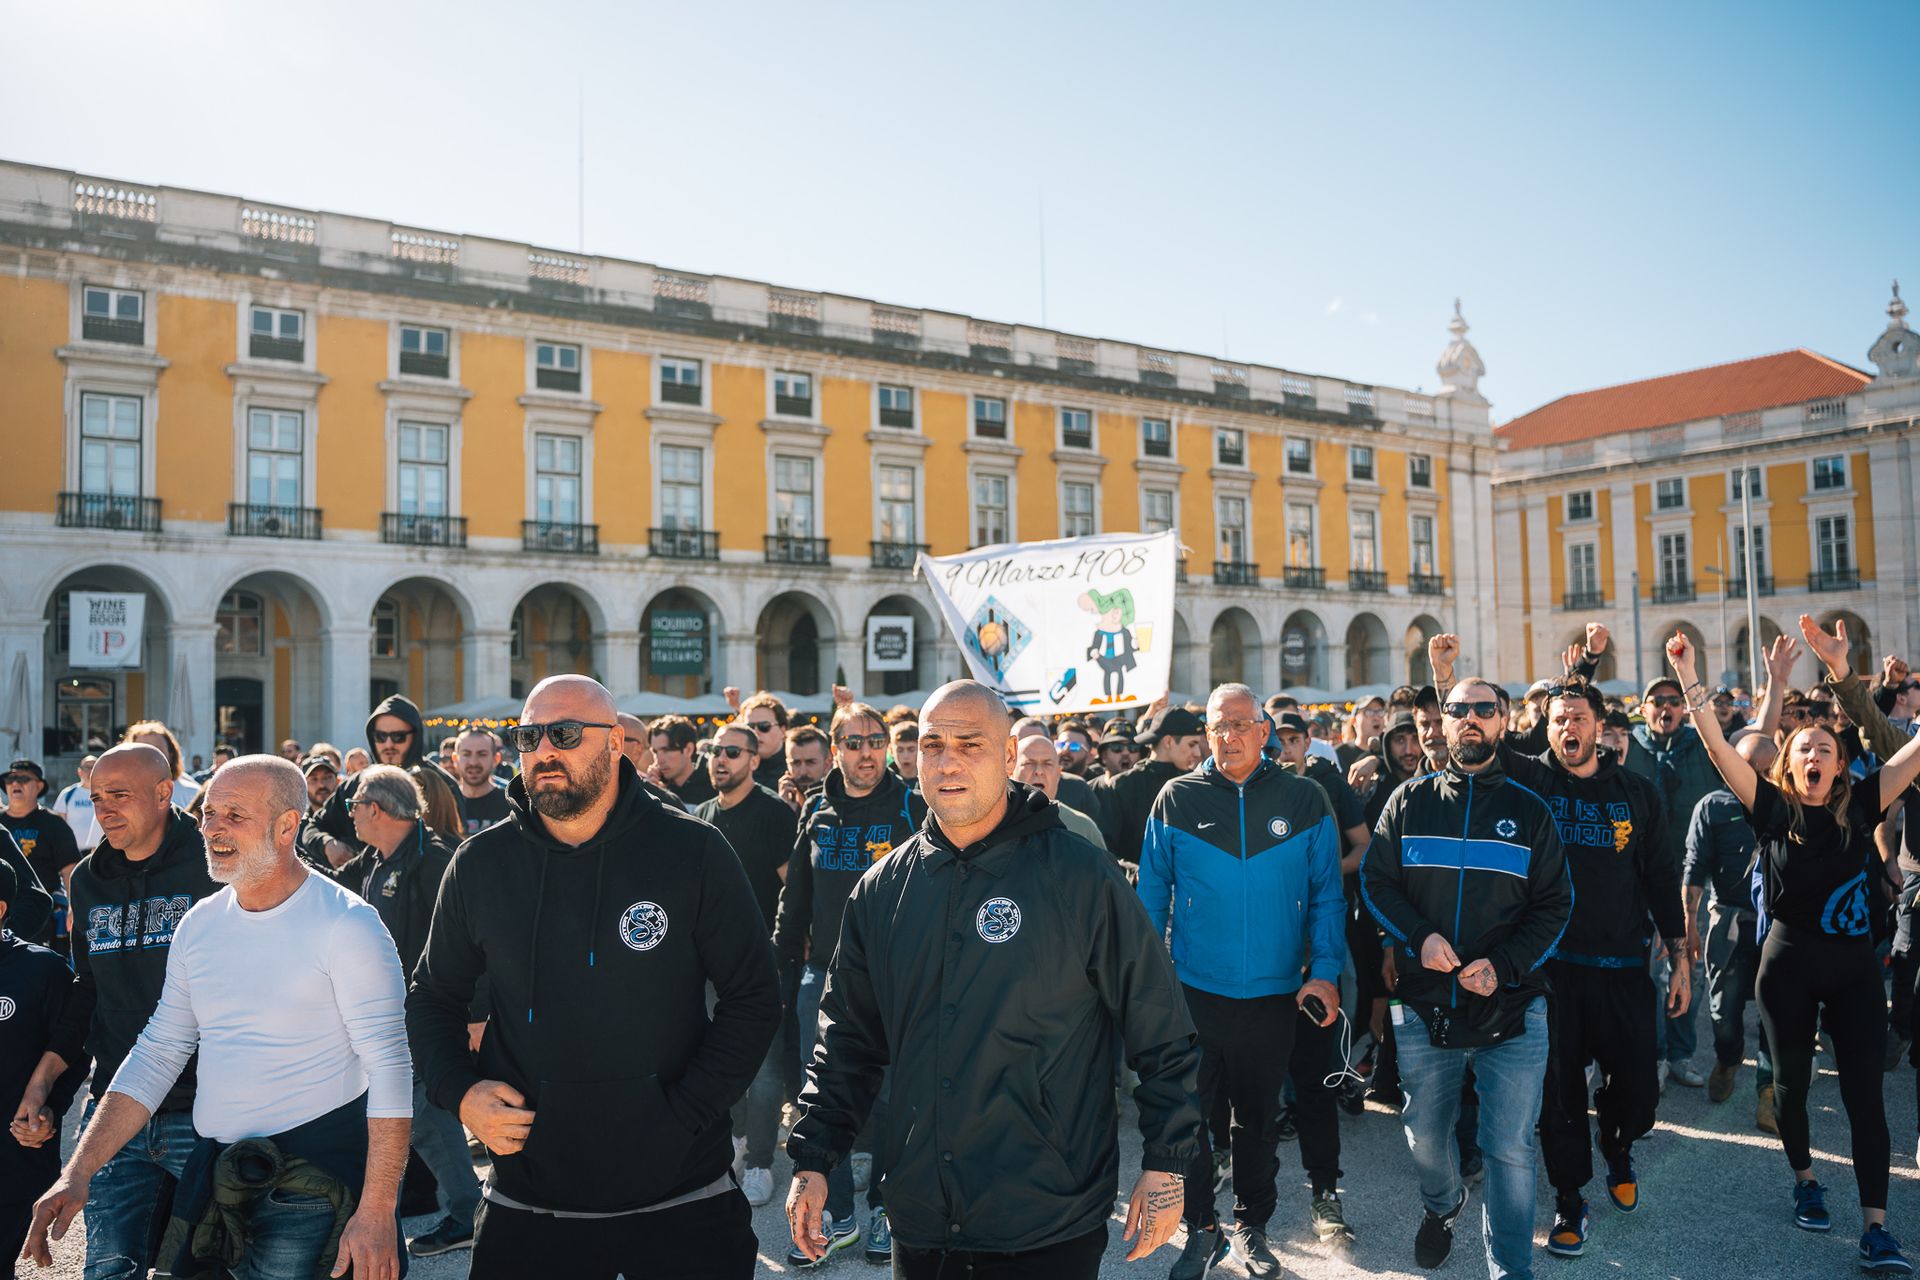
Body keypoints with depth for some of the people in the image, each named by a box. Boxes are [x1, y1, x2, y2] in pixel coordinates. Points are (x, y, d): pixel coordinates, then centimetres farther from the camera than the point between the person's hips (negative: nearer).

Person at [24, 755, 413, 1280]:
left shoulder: (345, 923, -15)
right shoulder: (198, 924, 6)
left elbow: (388, 1069, -17)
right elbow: (157, 1055, 12)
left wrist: (376, 1211, -21)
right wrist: (77, 1174, 2)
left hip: (312, 1186, -6)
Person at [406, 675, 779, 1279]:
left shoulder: (693, 851, -8)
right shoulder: (480, 864, 0)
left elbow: (753, 998, -4)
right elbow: (432, 997, 13)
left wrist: (684, 1113, -12)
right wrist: (460, 1090, -4)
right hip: (525, 1199, 2)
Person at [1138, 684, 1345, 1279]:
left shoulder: (1305, 801, -1)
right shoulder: (1176, 800, -2)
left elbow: (1326, 896, 1)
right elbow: (1152, 895, 2)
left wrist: (1324, 971, -7)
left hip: (1274, 993, 1)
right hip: (1193, 991, 0)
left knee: (1259, 1118, 15)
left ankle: (1250, 1227, 33)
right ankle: (1201, 1229, 25)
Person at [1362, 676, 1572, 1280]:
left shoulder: (1529, 810, 3)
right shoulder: (1409, 802, 5)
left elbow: (1555, 905, 2)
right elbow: (1375, 880, 4)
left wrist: (1504, 965, -13)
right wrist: (1419, 935, -13)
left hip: (1512, 1008, -1)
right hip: (1424, 1006, 2)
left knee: (1510, 1149, 0)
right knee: (1423, 1134, 16)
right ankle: (1442, 1206, 46)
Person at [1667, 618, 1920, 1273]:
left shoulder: (1860, 804, -1)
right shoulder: (1773, 808, -4)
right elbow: (1716, 746, -14)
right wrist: (1687, 677, -24)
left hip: (1854, 963, 0)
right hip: (1789, 961, 0)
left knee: (1864, 1090, -1)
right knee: (1791, 1079, 13)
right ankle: (1804, 1180, 35)